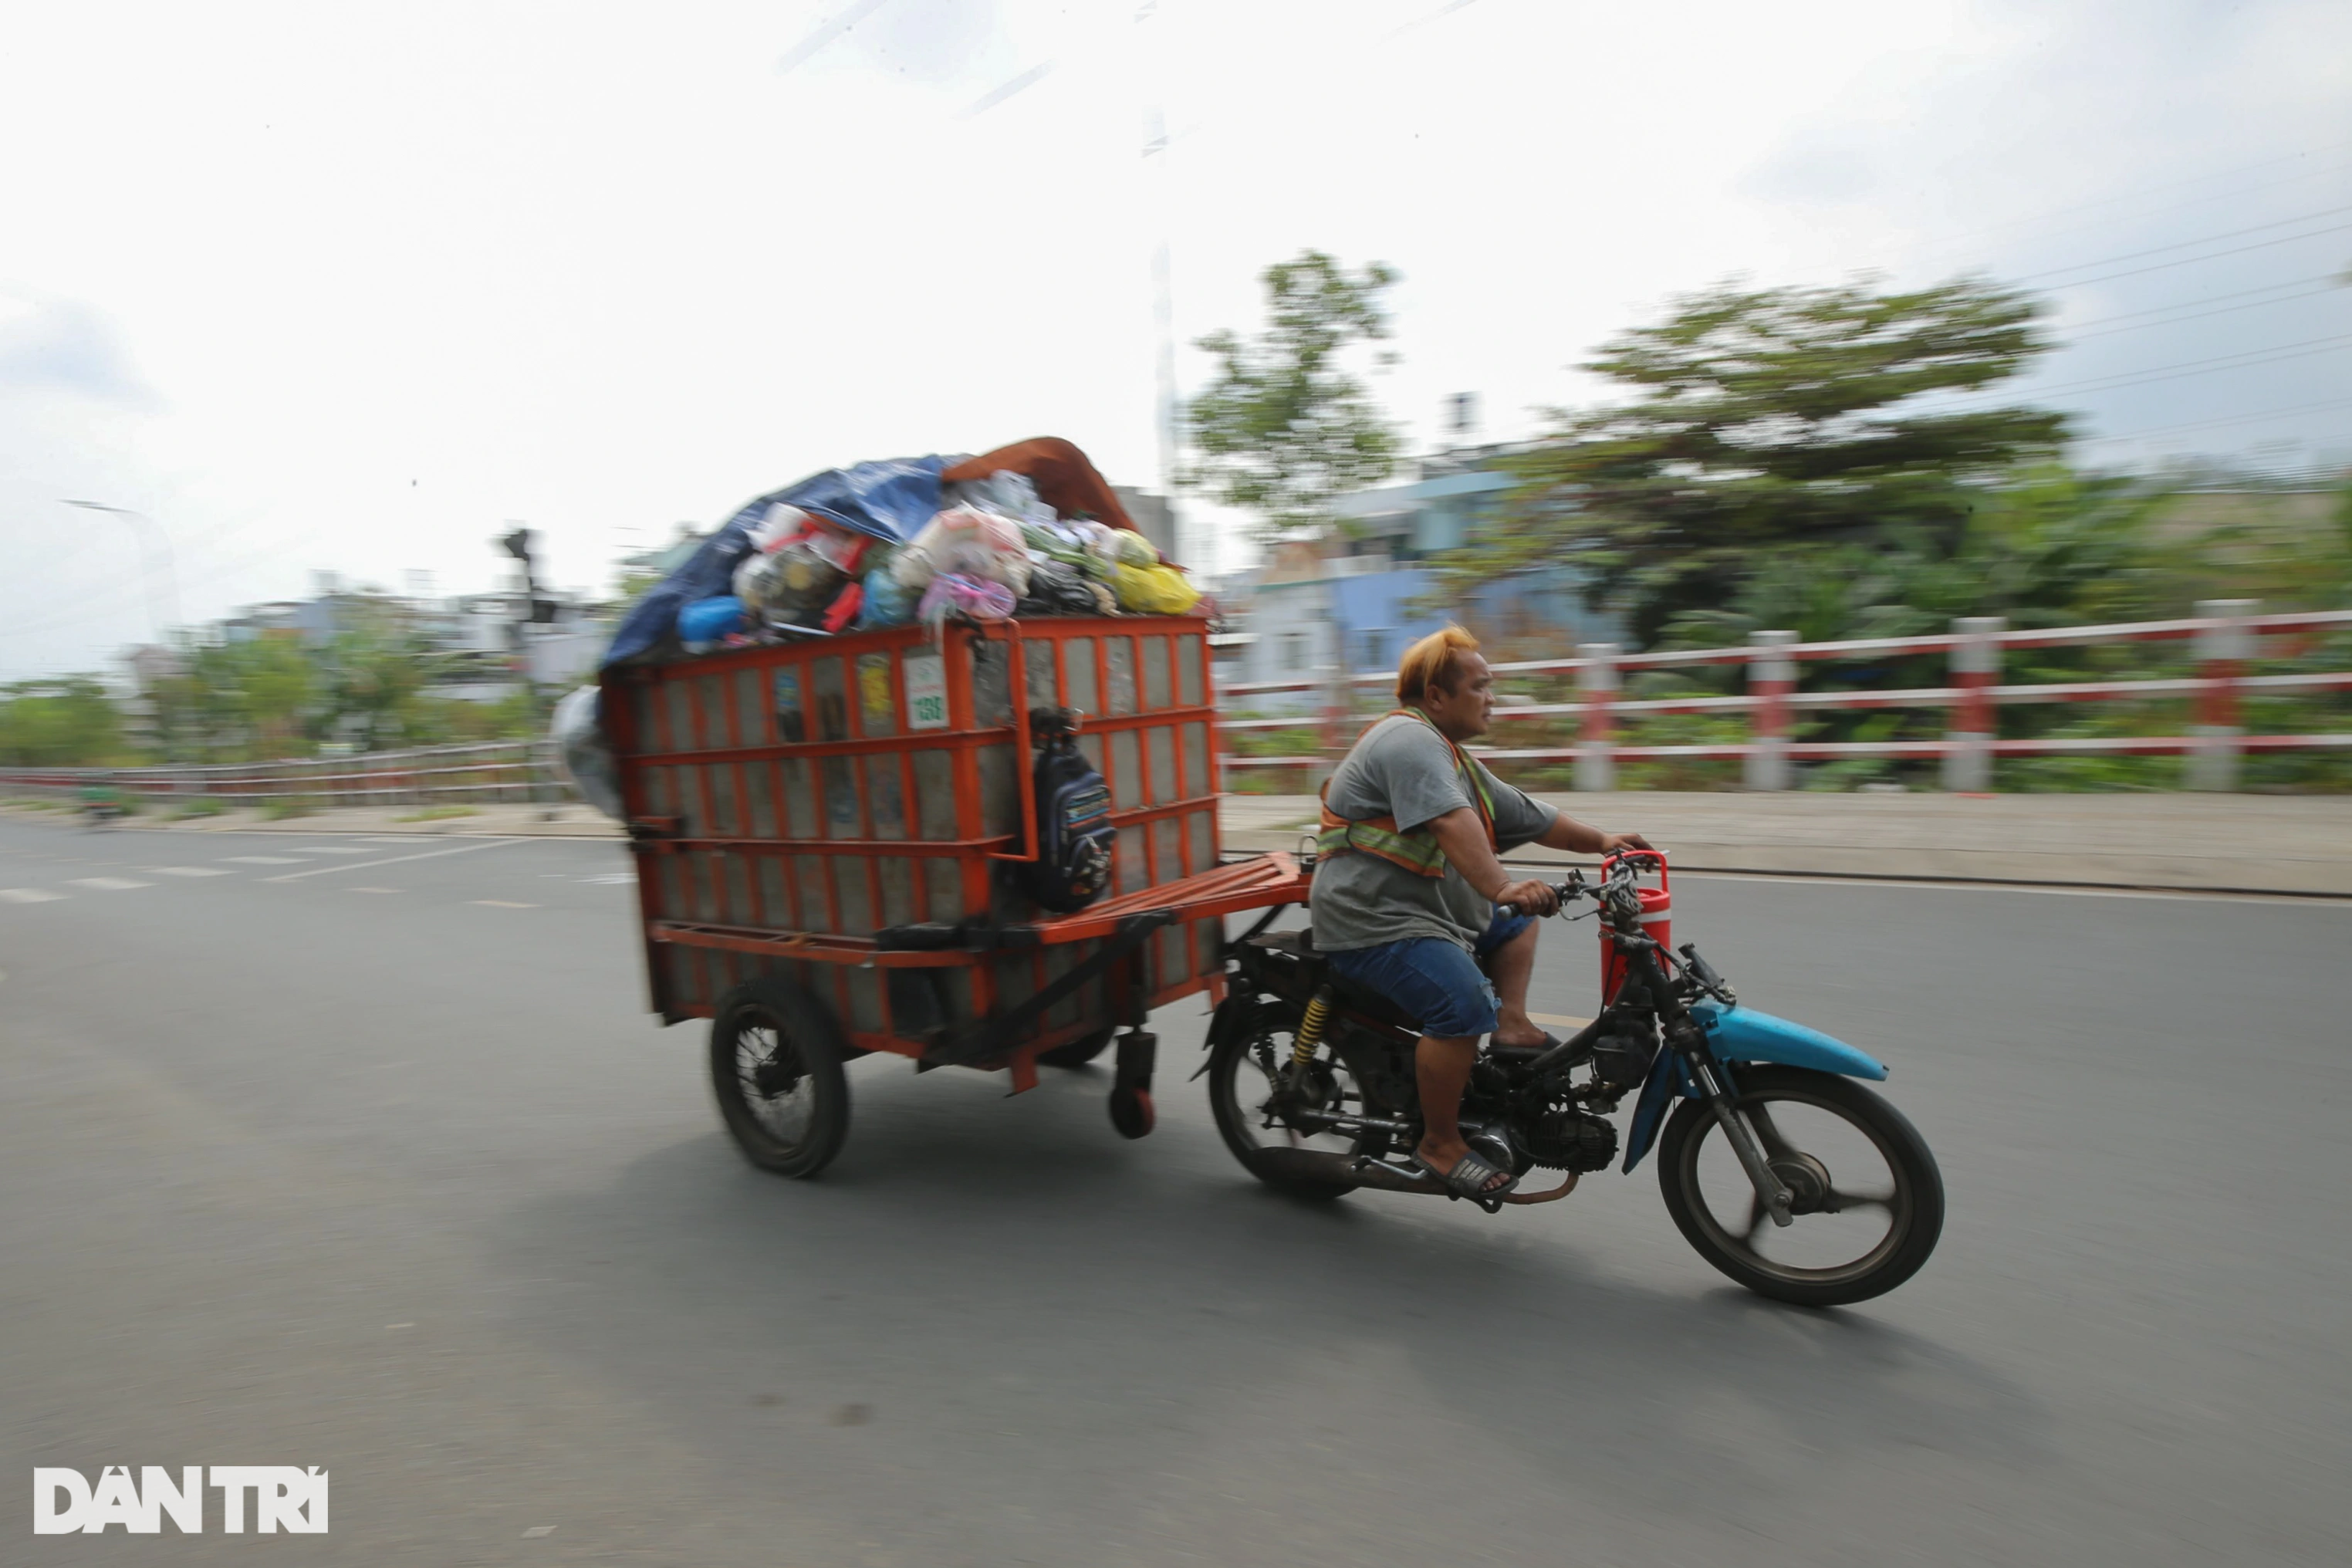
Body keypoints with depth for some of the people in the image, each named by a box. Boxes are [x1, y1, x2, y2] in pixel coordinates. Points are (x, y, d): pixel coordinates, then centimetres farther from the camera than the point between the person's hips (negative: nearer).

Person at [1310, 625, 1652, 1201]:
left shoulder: (1452, 756, 20)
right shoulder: (1409, 739, -15)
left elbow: (1523, 816, 24)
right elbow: (1452, 824, -31)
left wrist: (1601, 842, 22)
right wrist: (1502, 887, -41)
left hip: (1431, 912, 11)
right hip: (1373, 921, -11)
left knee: (1518, 920, 24)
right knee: (1465, 1005, -27)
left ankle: (1512, 1025, 12)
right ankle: (1440, 1144, -12)